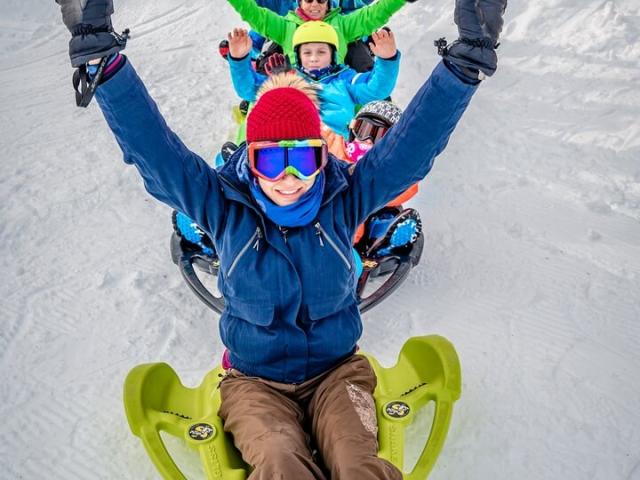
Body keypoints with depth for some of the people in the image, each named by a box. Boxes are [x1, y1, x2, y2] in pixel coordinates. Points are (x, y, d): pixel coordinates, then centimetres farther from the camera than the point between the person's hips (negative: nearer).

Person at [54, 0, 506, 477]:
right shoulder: (223, 206, -10)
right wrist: (103, 60, -27)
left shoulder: (345, 199, -9)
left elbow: (413, 141, -15)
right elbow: (153, 146, -16)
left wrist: (465, 61, -25)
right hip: (255, 379, 0)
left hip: (336, 370, 1)